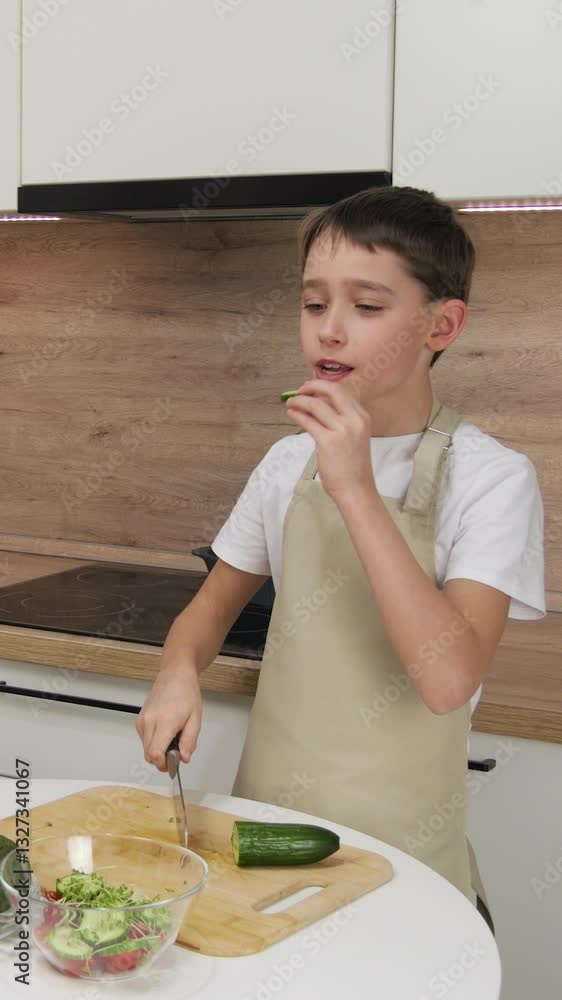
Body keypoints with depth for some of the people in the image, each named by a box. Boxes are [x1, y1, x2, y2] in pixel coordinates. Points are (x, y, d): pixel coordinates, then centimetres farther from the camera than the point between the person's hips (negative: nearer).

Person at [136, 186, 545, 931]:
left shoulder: (492, 479, -15)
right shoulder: (290, 462, 0)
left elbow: (449, 679, -26)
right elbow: (215, 604, 10)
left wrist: (355, 489, -29)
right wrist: (180, 671, -11)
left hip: (396, 849, -4)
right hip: (265, 820, 4)